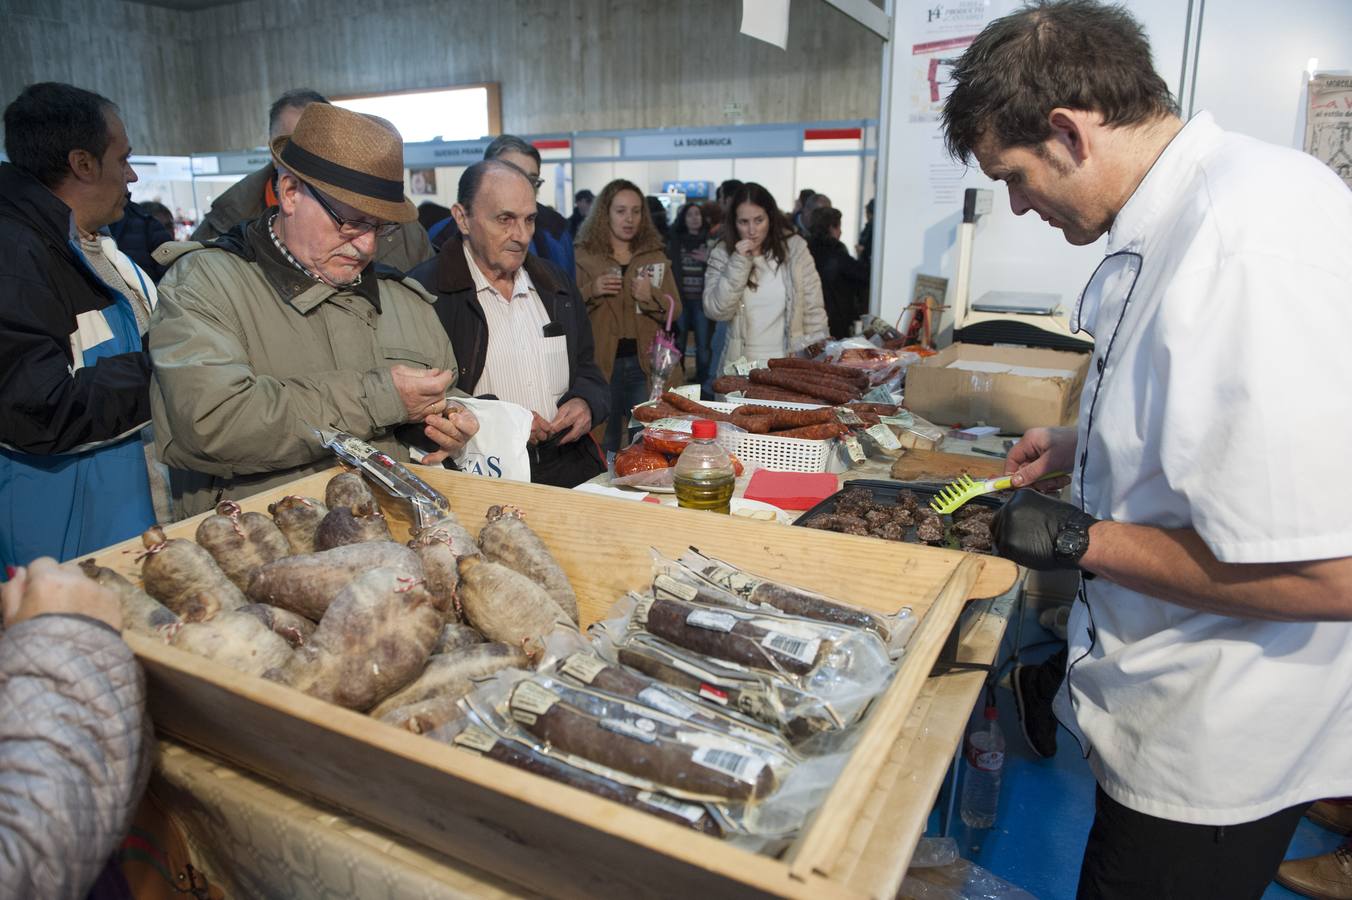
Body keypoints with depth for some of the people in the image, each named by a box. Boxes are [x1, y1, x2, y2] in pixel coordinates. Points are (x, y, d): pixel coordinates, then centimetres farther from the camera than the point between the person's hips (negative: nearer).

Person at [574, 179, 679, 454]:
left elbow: (674, 310, 7)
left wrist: (651, 296, -12)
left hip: (644, 362, 2)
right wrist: (591, 291, -17)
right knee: (604, 446, 8)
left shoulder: (656, 256, 10)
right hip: (601, 362, -2)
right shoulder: (583, 256, 2)